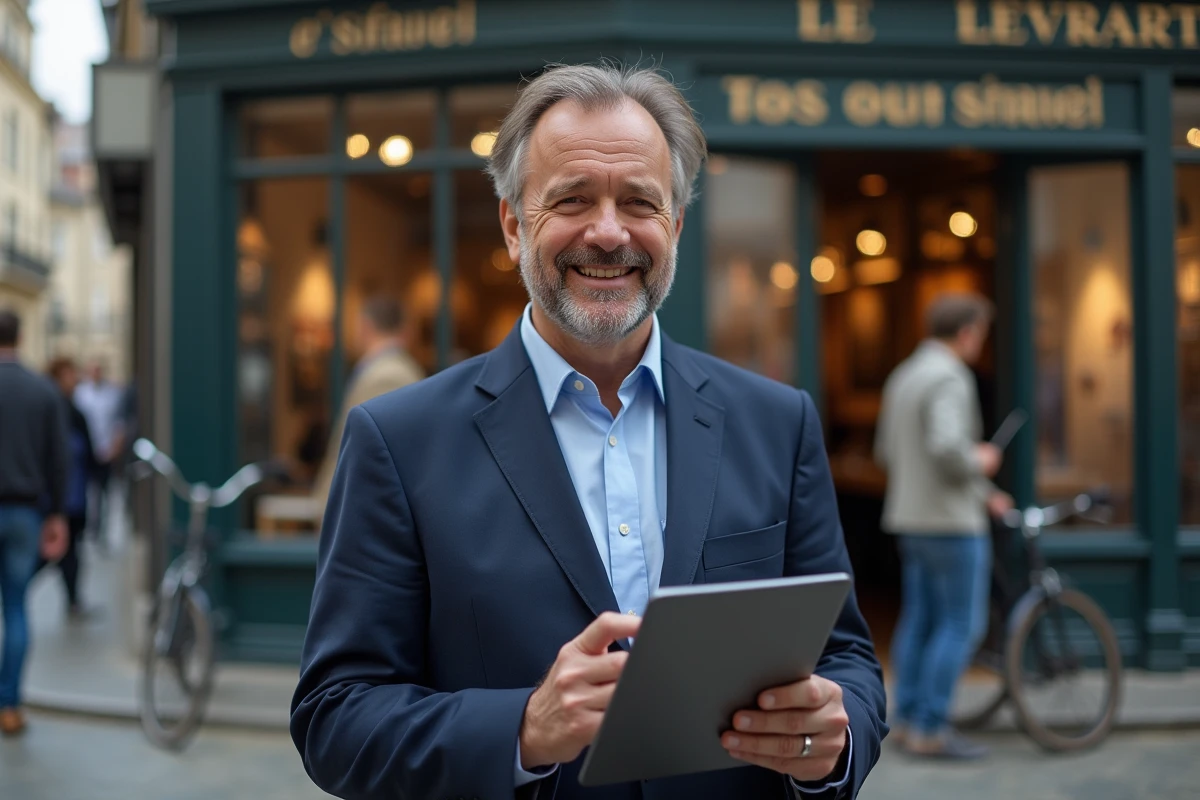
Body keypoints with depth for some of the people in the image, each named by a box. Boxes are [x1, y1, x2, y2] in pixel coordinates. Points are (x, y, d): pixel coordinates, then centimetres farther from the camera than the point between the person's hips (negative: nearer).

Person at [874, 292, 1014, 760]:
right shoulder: (949, 378, -16)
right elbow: (947, 448, -31)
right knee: (962, 625, -3)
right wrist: (980, 462, -8)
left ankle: (906, 717, 17)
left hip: (911, 517, 9)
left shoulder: (902, 376, 14)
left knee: (919, 620, 13)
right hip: (951, 520, -9)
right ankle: (931, 729, -1)